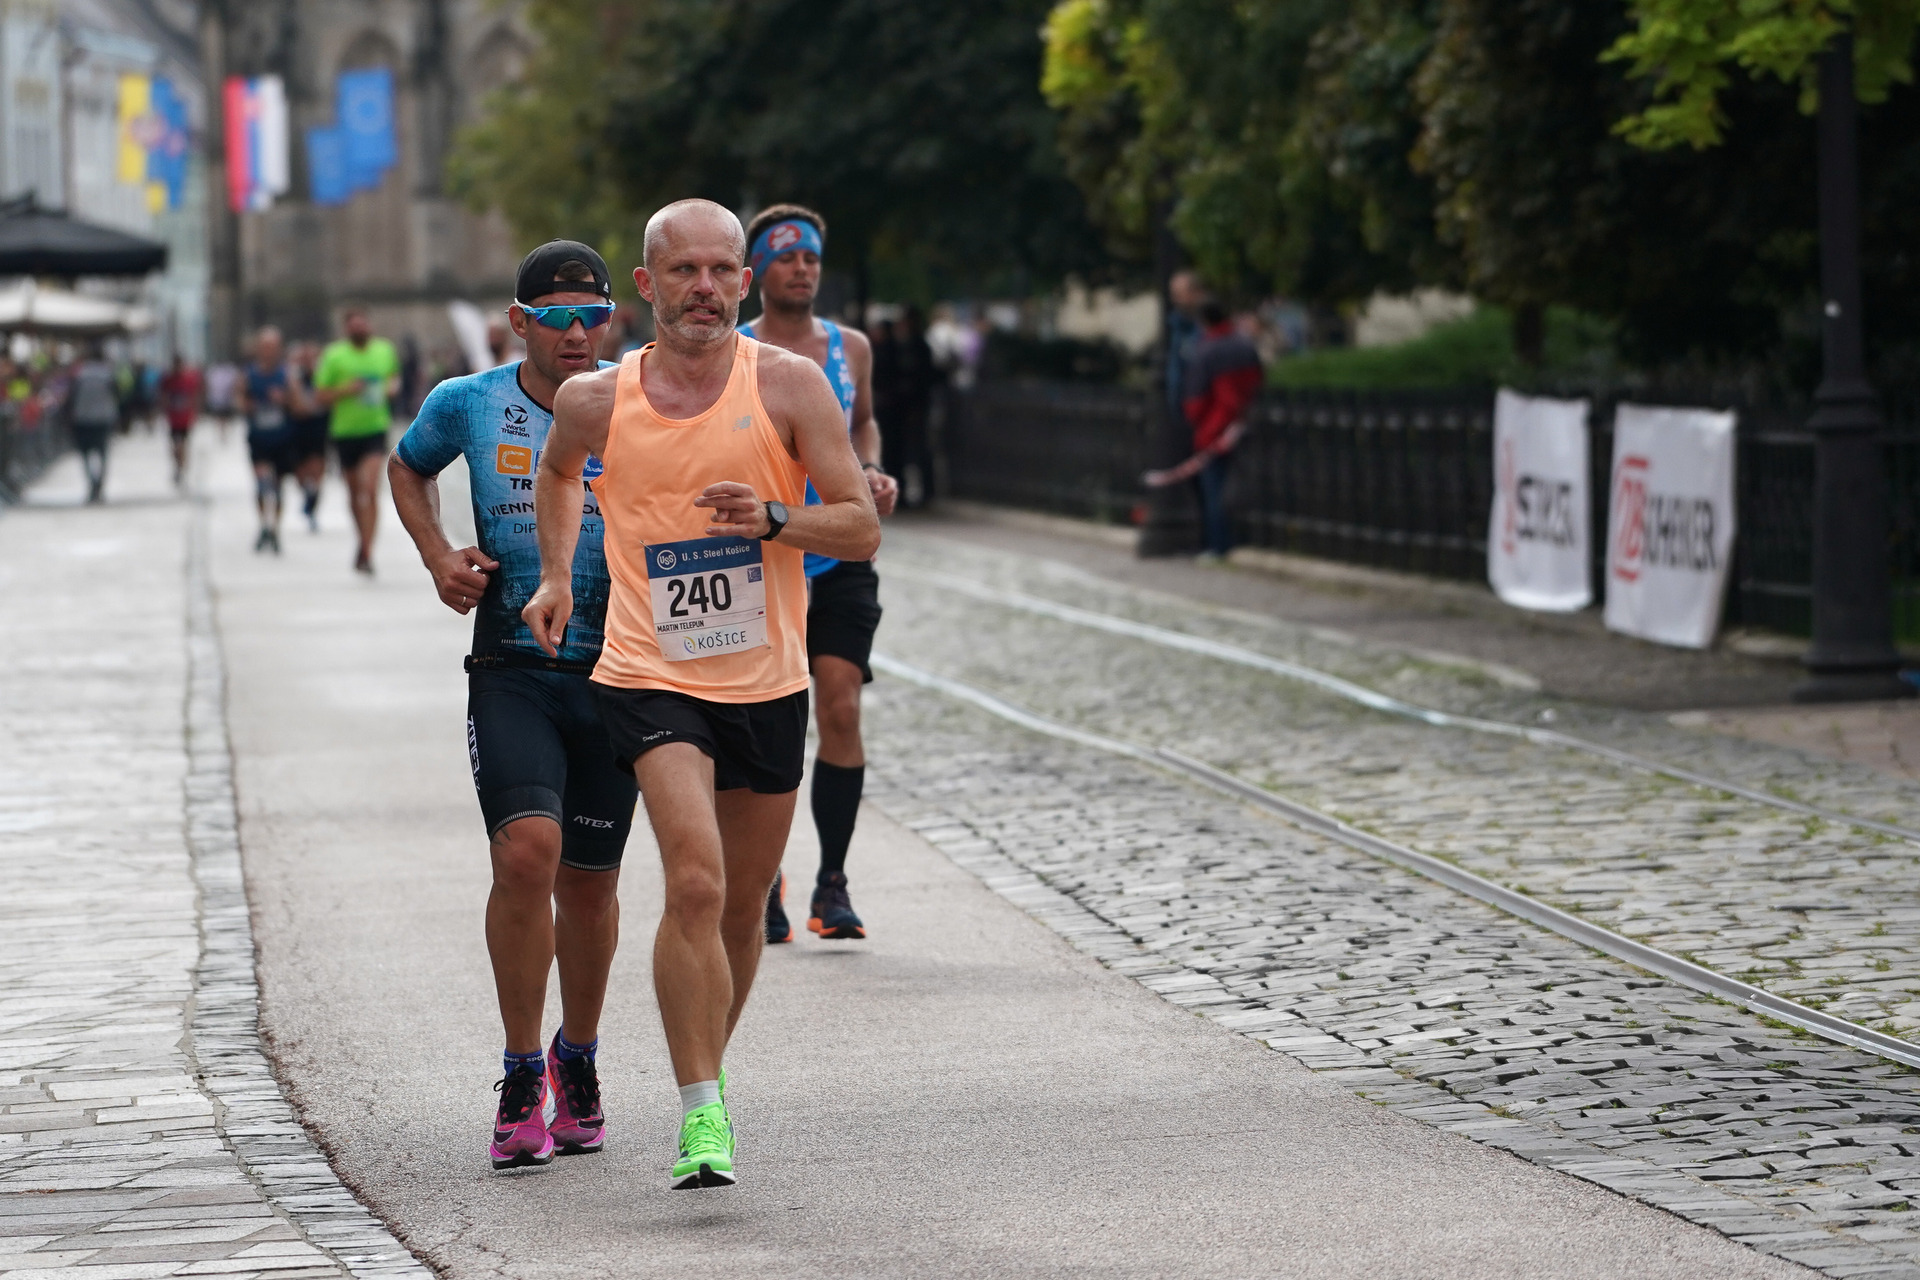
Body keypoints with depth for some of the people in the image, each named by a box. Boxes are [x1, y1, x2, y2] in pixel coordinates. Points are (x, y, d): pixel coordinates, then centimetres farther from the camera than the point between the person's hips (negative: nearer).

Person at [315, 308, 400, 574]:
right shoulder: (334, 356, -4)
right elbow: (321, 396, -3)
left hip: (376, 429, 0)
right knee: (354, 491, 13)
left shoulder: (385, 350, 6)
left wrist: (392, 387, 2)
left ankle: (366, 552, -19)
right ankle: (364, 542, 35)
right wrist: (346, 390, -20)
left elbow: (394, 376, 25)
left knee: (370, 488, -17)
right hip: (345, 430, 0)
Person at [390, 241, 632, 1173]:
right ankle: (521, 1079, -9)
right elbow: (408, 466, 22)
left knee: (588, 882, 10)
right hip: (511, 668, -1)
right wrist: (439, 557, 7)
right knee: (526, 850, -20)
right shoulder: (468, 405, 0)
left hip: (614, 675, 1)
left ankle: (577, 1059, 35)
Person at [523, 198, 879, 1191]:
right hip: (650, 680, -2)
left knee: (741, 906, 13)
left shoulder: (789, 385, -4)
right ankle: (702, 1115, -18)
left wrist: (771, 519, -22)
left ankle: (705, 1073, 37)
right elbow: (558, 471, 24)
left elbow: (862, 529, -5)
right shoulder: (597, 402, -1)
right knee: (695, 884, -21)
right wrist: (555, 576, 15)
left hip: (768, 686, 2)